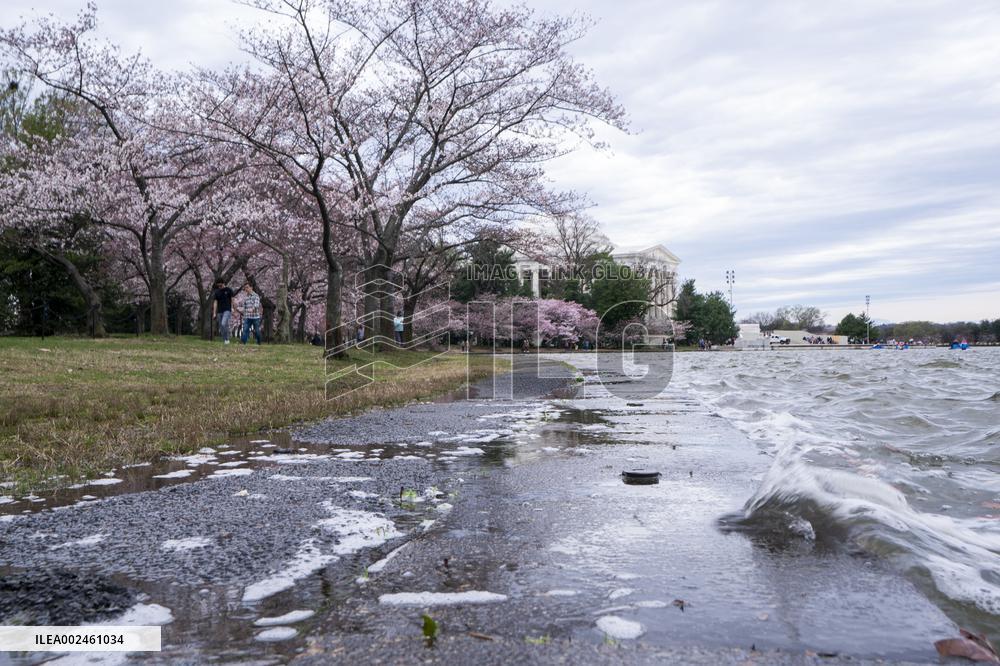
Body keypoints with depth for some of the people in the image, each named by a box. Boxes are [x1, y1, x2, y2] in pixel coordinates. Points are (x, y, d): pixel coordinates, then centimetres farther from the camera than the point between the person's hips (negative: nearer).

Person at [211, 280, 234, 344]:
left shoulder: (228, 290, 0)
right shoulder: (216, 292, 9)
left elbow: (232, 300, 1)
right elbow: (215, 302, 7)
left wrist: (232, 309, -5)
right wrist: (214, 313, 2)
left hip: (227, 310, -5)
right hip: (219, 311, 5)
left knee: (224, 324, -23)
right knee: (221, 327, 4)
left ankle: (227, 339, -11)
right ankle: (224, 341, 12)